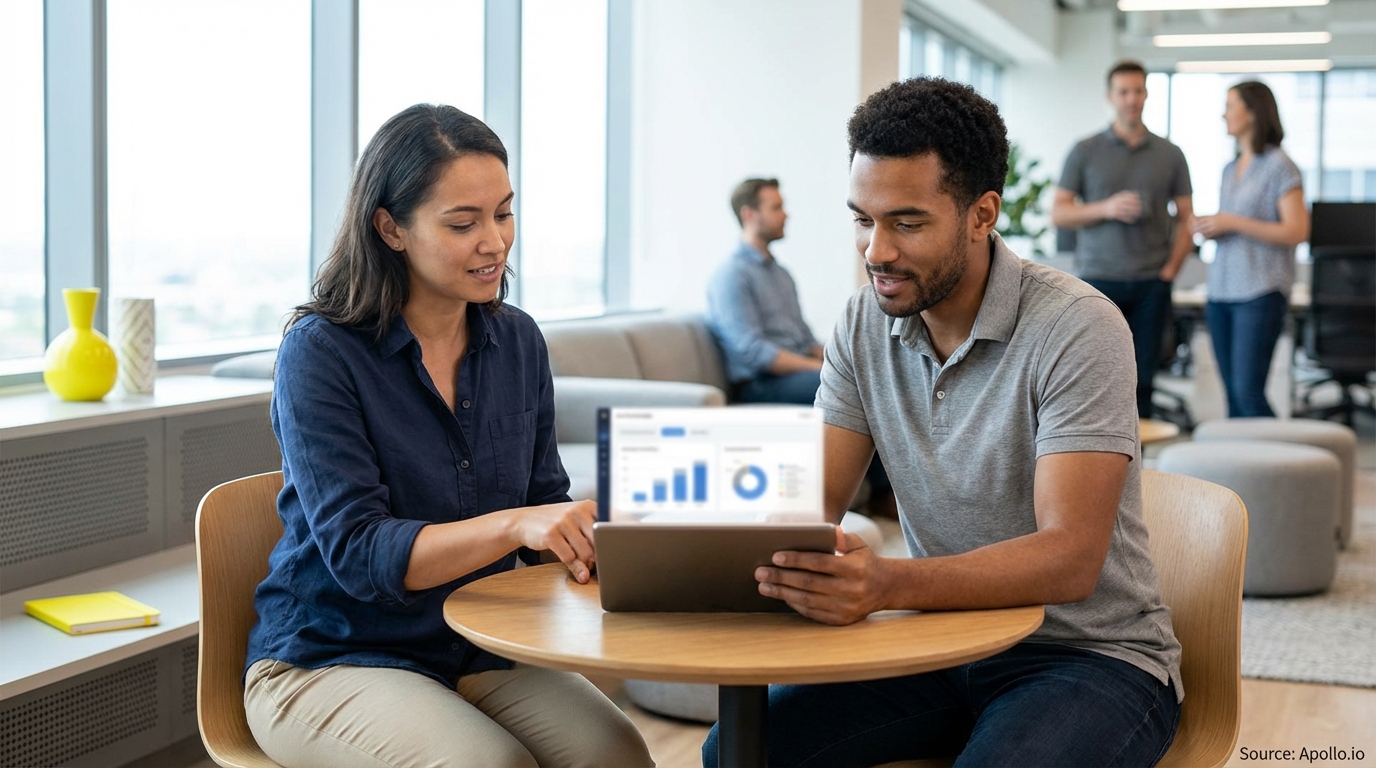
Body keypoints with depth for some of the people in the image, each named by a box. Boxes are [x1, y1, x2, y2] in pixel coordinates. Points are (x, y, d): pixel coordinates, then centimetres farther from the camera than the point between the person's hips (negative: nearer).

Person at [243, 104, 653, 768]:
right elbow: (356, 551, -20)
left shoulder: (517, 341, 5)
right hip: (330, 660, -4)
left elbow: (546, 509, 7)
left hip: (481, 651, 4)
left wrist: (596, 539, -17)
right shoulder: (320, 352, -12)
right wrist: (511, 525, -35)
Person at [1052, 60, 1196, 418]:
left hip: (1151, 284, 2)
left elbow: (1186, 219, 12)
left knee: (1141, 380, 3)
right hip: (1099, 278, -1)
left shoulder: (1169, 155, 10)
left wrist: (1171, 268, -1)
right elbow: (1058, 214, 2)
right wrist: (1106, 208, -13)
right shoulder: (1086, 152, 5)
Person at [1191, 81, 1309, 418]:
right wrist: (1209, 227, 5)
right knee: (1233, 394, 8)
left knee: (1248, 391, -12)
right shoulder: (1231, 169, 17)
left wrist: (1232, 223, -14)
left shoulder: (1278, 165, -6)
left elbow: (1296, 232, -13)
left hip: (1260, 293, -7)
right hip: (1221, 291, 7)